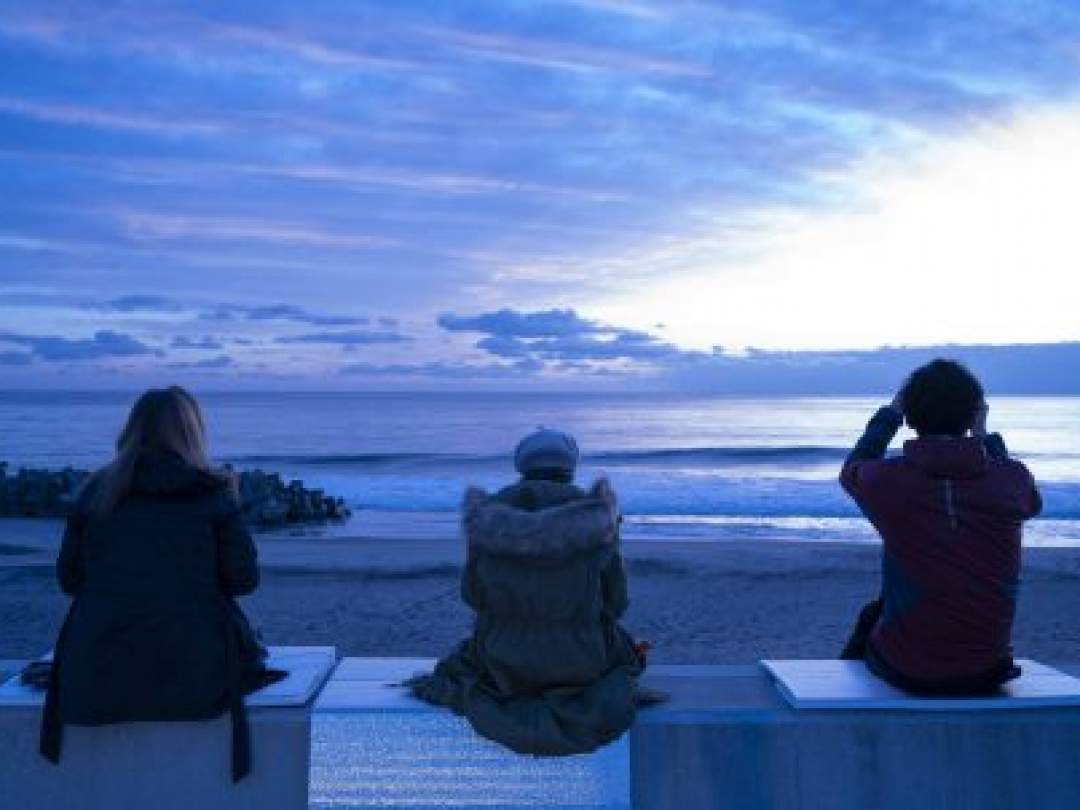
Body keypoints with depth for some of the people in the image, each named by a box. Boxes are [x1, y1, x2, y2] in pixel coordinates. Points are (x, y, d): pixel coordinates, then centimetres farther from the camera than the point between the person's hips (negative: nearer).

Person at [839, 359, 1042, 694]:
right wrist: (985, 437, 25)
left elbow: (853, 469, 11)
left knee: (873, 616, 31)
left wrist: (891, 413, 21)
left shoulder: (886, 481, -16)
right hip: (987, 673, 2)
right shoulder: (1012, 480, -10)